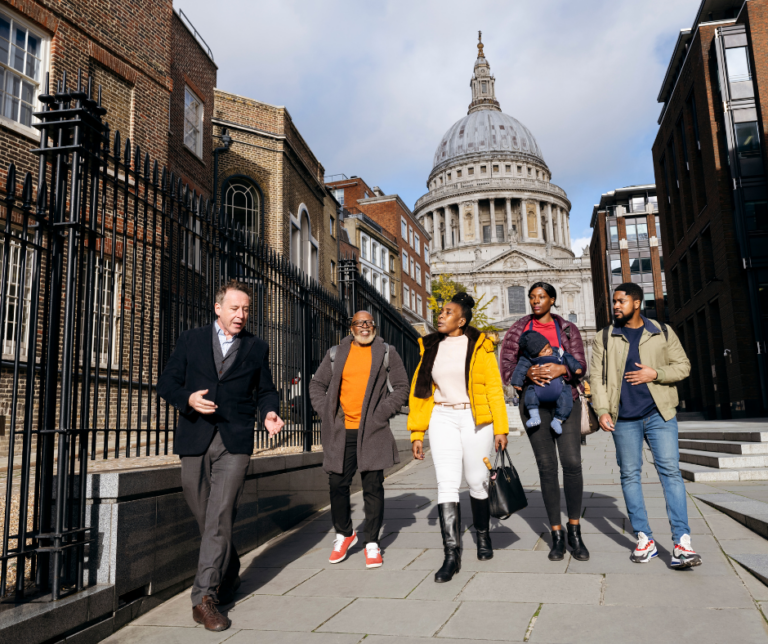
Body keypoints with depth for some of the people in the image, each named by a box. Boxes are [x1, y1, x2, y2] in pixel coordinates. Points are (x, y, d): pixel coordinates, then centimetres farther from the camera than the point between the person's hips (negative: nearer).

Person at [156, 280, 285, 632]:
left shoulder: (257, 348, 11)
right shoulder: (190, 340, 9)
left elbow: (265, 391, 16)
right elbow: (166, 382, 8)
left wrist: (270, 413, -4)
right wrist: (188, 398, -12)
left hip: (235, 442, -1)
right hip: (195, 441, 2)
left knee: (219, 518, -10)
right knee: (206, 519, 11)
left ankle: (205, 596, -3)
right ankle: (229, 574, 34)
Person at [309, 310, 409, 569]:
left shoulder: (387, 353, 6)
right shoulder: (336, 354, 11)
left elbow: (401, 388, 5)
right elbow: (317, 385, 16)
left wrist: (380, 414, -6)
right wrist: (327, 414, 3)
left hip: (372, 432, -2)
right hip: (340, 432, 2)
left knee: (373, 487, 2)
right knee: (337, 484, 5)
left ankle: (372, 543, 15)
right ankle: (344, 534, 27)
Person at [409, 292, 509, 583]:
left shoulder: (479, 345, -1)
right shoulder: (430, 347, 9)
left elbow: (494, 388, -3)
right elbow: (420, 390, 10)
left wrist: (500, 427, -9)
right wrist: (417, 433, 6)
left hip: (475, 419, -2)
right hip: (442, 419, 2)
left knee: (477, 482, 8)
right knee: (447, 483, -8)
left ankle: (483, 536, 33)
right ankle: (452, 554, -5)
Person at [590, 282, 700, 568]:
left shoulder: (663, 332, 8)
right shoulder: (604, 338, 7)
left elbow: (683, 365, 9)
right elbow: (597, 376, 2)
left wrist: (655, 374, -9)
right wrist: (602, 410, -9)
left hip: (659, 414, 0)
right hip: (624, 417, 1)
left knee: (670, 470, -7)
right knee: (630, 474, 3)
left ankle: (681, 542, -4)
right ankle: (644, 539, 13)